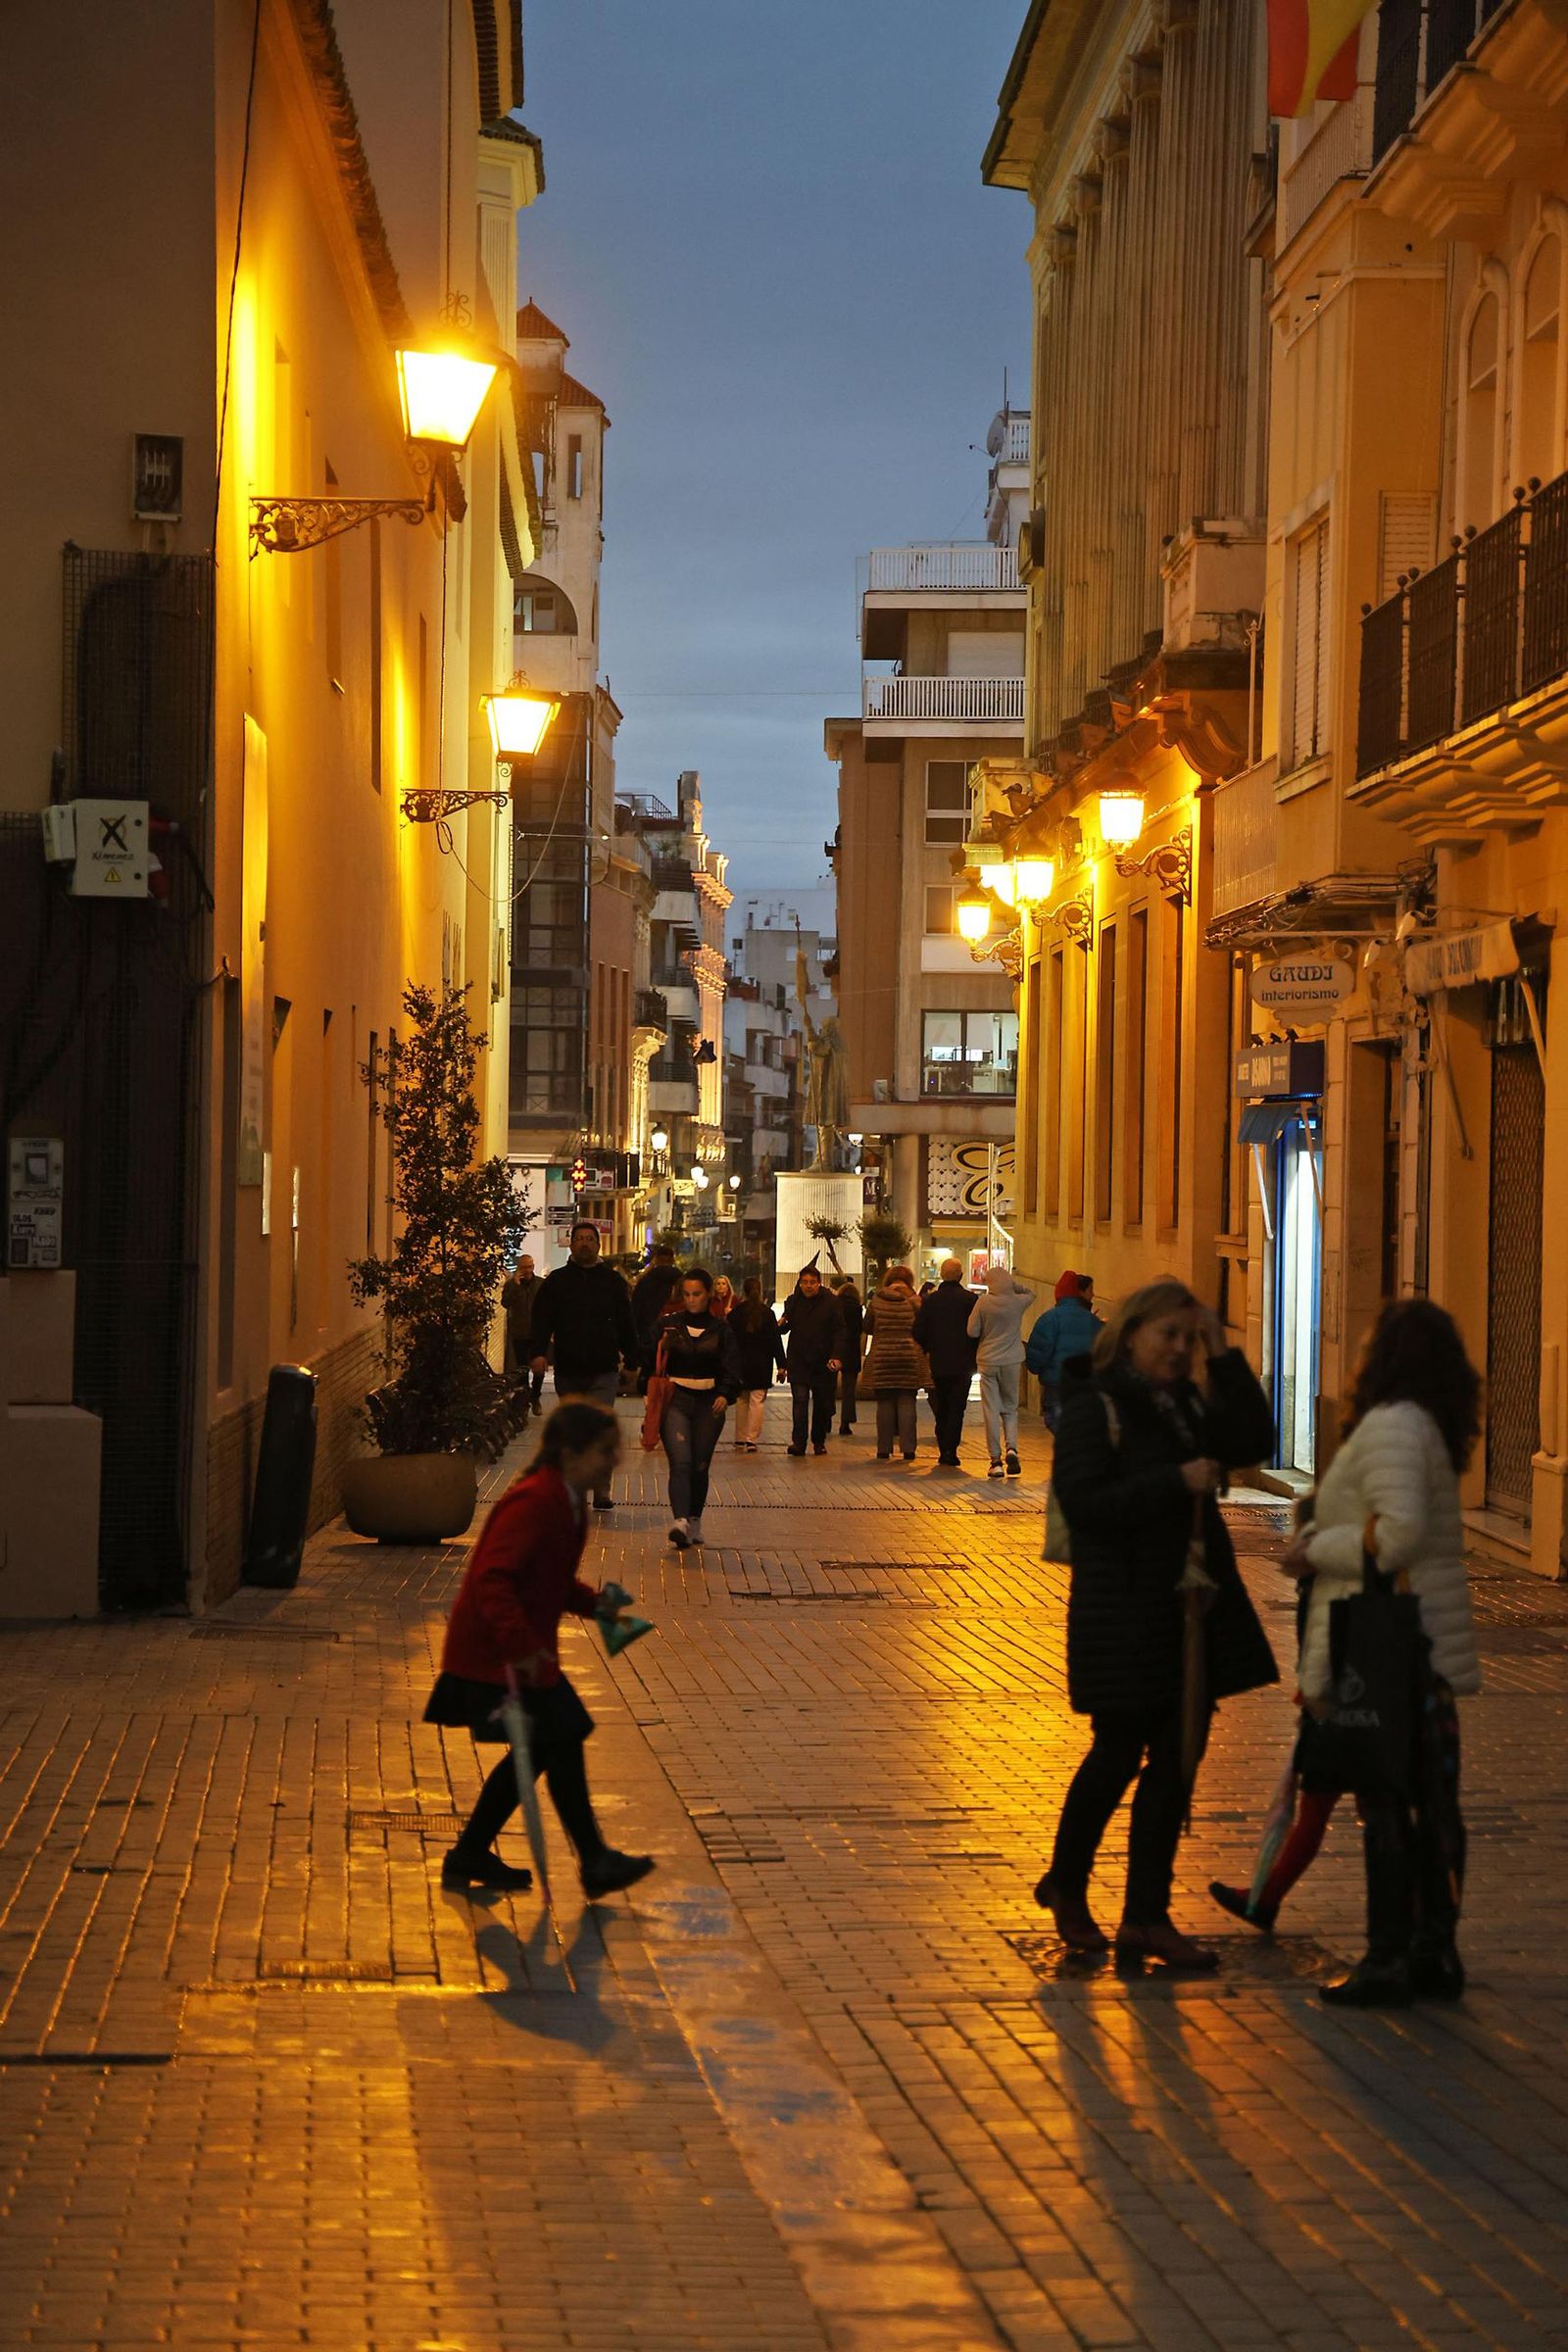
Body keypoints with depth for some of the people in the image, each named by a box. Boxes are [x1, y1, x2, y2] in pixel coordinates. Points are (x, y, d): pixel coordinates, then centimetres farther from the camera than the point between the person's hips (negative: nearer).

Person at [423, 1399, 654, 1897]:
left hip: (525, 1654, 11)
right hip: (494, 1656, -11)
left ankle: (470, 1858, 25)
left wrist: (593, 1601, 4)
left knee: (537, 1751, 15)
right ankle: (595, 1863, 3)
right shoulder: (533, 1503, -24)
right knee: (562, 1743, -6)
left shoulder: (568, 1502, 8)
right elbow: (492, 1579, -31)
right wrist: (520, 1646, -35)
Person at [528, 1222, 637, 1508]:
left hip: (603, 1372, -2)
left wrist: (632, 1361, 7)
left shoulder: (612, 1281, 8)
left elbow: (626, 1324, 11)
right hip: (568, 1371, 2)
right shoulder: (555, 1281, 7)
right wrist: (539, 1352, -14)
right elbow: (542, 1320, 1)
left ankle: (602, 1490, -11)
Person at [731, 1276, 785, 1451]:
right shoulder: (768, 1313, -4)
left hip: (740, 1363, 2)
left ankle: (740, 1439, 16)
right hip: (762, 1364, -2)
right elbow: (775, 1340, -4)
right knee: (757, 1401, -1)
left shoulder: (736, 1313, -2)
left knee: (741, 1401, 13)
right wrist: (780, 1365, -2)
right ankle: (751, 1440, -10)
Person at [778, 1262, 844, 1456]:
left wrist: (837, 1356, -17)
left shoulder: (830, 1302, -2)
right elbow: (785, 1328, 16)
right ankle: (798, 1441, -14)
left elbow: (839, 1331, -5)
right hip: (798, 1361, 1)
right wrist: (781, 1325, -9)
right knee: (799, 1400, -10)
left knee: (822, 1403, 6)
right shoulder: (793, 1302, 6)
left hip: (823, 1361, -1)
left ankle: (819, 1441, 19)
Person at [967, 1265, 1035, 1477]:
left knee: (991, 1411, 3)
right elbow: (1030, 1293, 19)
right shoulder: (1018, 1302, -5)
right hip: (1011, 1362, 1)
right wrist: (1013, 1282, 10)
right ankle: (1011, 1448, -9)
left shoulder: (983, 1302, -10)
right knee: (1010, 1408, 14)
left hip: (988, 1362, -1)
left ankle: (995, 1460, 1)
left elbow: (972, 1332, -7)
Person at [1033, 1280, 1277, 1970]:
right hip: (1124, 1608, -7)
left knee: (1177, 1758, 5)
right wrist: (1176, 1482, -21)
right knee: (1119, 1753, 1)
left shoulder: (1186, 1402, 13)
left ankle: (1146, 1917, 10)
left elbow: (1253, 1441, 4)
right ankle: (1066, 1883, 24)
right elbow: (1083, 1502, -17)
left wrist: (1224, 1357, -2)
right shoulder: (1095, 1405, -9)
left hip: (1191, 1602, 7)